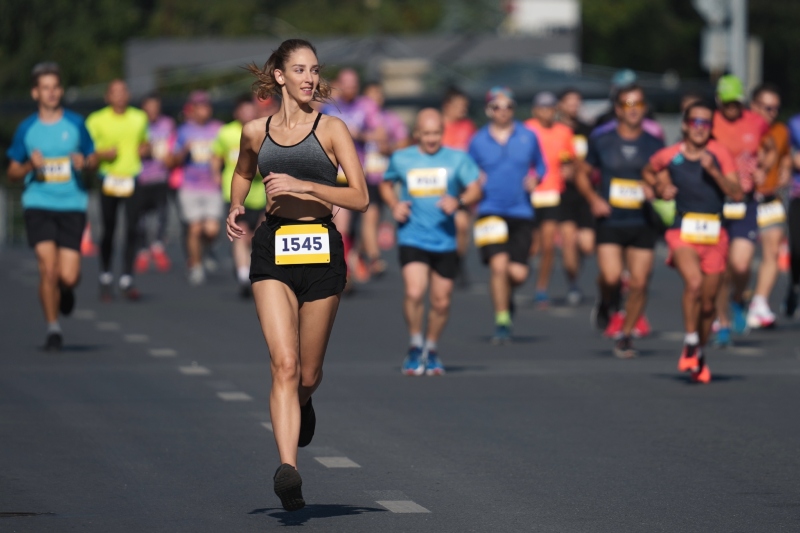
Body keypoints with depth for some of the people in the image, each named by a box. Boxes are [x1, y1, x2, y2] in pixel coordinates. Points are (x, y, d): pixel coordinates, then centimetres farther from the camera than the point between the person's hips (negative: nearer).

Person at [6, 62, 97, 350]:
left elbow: (93, 158, 14)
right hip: (38, 205, 0)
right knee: (48, 268, -14)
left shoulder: (75, 123, 5)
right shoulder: (26, 129, 4)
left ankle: (65, 290, 32)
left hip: (72, 205, 0)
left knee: (68, 277, -7)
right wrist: (30, 166, -10)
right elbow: (12, 172, 11)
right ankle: (53, 328, 2)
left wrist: (84, 163, -9)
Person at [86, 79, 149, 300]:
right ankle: (106, 276, 22)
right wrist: (103, 155, -16)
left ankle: (127, 279, -2)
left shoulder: (139, 118, 9)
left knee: (133, 230, -8)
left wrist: (143, 149, 3)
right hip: (109, 179, -2)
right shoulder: (96, 120, 0)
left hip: (133, 179, 2)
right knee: (108, 231, 4)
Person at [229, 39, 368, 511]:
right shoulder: (256, 132, 9)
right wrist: (236, 208, 11)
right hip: (273, 250, 1)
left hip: (321, 249, -1)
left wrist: (302, 186, -16)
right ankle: (289, 470, -25)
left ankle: (303, 404, 47)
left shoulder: (332, 129, 0)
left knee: (308, 372, 9)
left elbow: (360, 198, -6)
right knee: (284, 363, -16)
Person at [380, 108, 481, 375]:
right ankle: (415, 347, 0)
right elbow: (386, 184, 22)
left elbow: (475, 190, -1)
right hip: (412, 237, -1)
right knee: (414, 292, -20)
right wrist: (394, 205, 2)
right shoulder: (401, 159, 5)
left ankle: (432, 350, 29)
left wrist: (459, 201, -22)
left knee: (441, 301, 6)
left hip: (445, 240, 1)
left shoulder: (457, 159, 3)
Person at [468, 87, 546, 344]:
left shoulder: (528, 137, 6)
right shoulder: (478, 141, 4)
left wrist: (534, 178, -2)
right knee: (498, 264, -17)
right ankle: (502, 321, -2)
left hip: (521, 213, 1)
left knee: (518, 273, -7)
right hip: (490, 212, -1)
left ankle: (506, 294, 31)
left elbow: (540, 165, 19)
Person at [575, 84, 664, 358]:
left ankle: (625, 335, 17)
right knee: (611, 277, -19)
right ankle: (606, 304, 17)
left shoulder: (654, 145, 5)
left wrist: (654, 190, -12)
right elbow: (583, 174, 13)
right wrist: (593, 199, -4)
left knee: (639, 283, -3)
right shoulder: (601, 141, 4)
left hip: (642, 223, 1)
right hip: (610, 221, -1)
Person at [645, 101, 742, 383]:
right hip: (683, 232, -2)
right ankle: (690, 344, -13)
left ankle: (700, 354, 30)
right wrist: (661, 189, 3)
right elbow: (649, 172, 22)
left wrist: (713, 170, -19)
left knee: (708, 303, 8)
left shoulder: (719, 154, -1)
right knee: (694, 282, -28)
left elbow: (737, 194, -8)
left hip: (714, 235, 2)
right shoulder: (669, 156, 0)